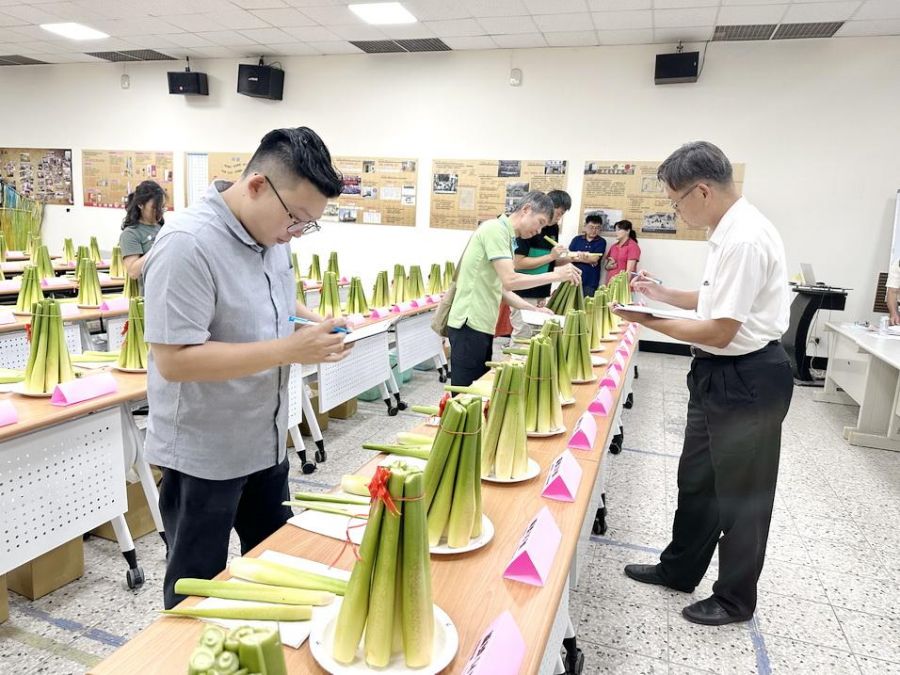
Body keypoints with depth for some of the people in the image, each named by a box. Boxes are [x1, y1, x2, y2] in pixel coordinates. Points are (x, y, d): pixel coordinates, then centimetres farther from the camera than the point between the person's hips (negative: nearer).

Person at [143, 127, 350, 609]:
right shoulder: (188, 244, -24)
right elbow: (173, 360, -27)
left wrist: (315, 328, -5)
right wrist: (288, 350, -29)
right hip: (202, 456, -8)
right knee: (197, 591, 13)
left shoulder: (272, 235, 1)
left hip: (264, 443, 8)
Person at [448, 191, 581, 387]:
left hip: (481, 325, 10)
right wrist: (555, 275, -15)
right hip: (470, 324, -10)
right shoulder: (495, 229, -12)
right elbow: (510, 281, -22)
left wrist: (534, 310, 8)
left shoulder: (505, 235, 18)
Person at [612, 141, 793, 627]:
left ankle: (736, 599, 31)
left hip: (747, 380, -10)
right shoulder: (730, 231, 7)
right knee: (697, 479, 21)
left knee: (741, 493, 9)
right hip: (720, 374, 10)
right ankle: (678, 569, 41)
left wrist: (647, 321, -17)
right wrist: (662, 293, 10)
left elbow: (720, 331, -25)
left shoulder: (745, 239, -25)